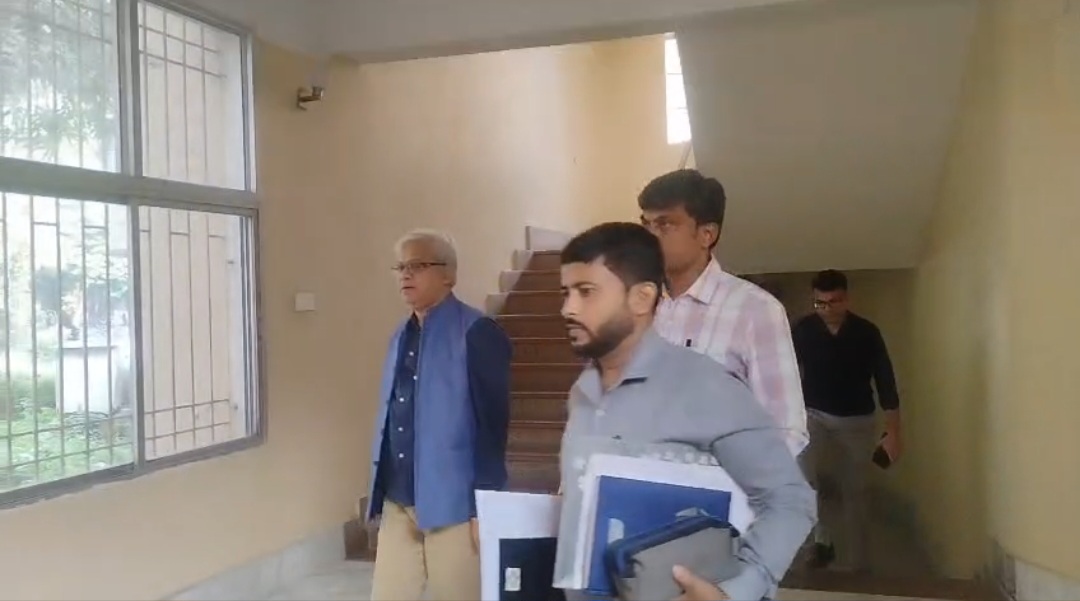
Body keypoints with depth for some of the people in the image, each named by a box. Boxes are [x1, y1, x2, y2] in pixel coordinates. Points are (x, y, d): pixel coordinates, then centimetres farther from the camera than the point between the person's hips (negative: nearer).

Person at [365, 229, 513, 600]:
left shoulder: (478, 333, -10)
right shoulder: (401, 337, 13)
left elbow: (493, 421, -13)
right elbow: (391, 418, 14)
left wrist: (485, 506, -14)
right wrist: (380, 495, 14)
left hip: (454, 503, -6)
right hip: (398, 503, 7)